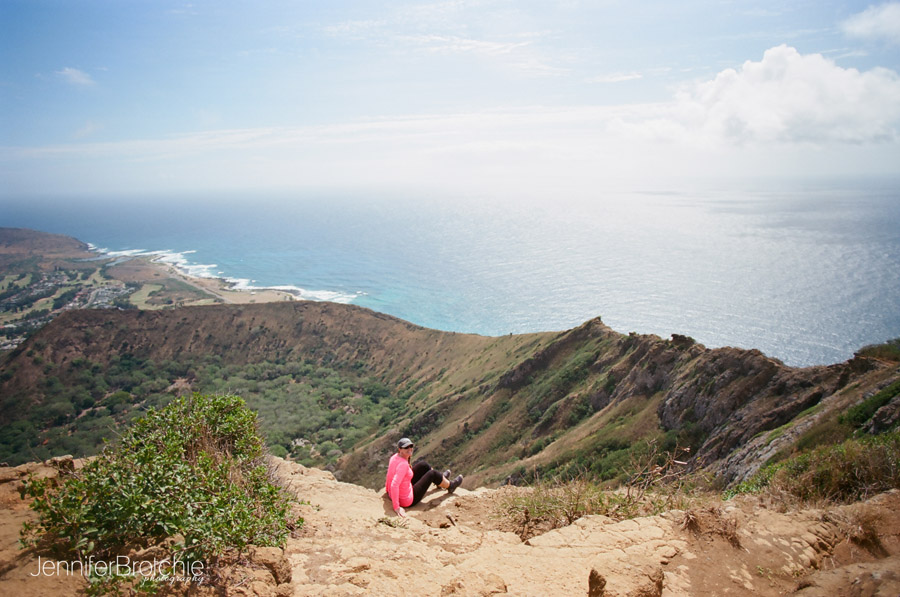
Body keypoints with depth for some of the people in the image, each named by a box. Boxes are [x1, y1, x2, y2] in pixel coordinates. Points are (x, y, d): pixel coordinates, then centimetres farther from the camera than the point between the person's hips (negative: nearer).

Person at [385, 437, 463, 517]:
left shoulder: (395, 457, -6)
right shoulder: (403, 464, -32)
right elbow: (394, 485, -38)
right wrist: (396, 507, -35)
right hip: (407, 501, -8)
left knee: (423, 465, 13)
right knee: (432, 474, 6)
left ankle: (441, 478, 42)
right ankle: (450, 486, 35)